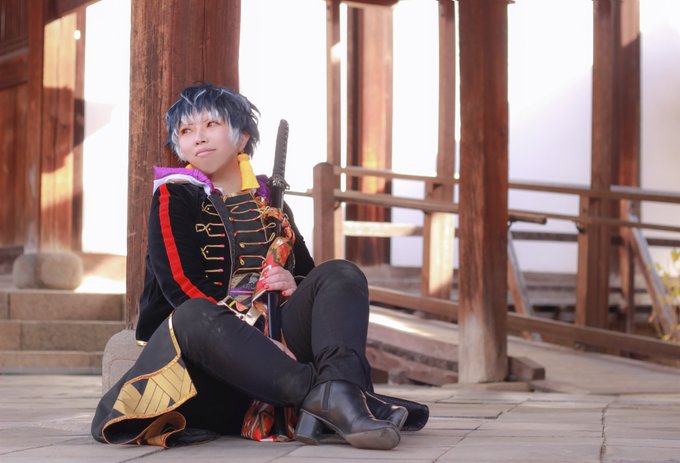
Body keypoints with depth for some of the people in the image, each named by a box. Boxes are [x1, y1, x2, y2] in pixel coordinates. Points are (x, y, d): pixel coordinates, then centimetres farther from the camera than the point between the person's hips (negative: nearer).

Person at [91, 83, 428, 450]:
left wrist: (294, 286, -4)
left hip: (272, 342, 5)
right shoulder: (174, 198, 8)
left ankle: (333, 392, -45)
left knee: (341, 274, -15)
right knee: (194, 316, -37)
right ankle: (319, 391, -47)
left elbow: (307, 272, 24)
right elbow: (183, 287, -7)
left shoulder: (269, 200, 23)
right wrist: (260, 341, -20)